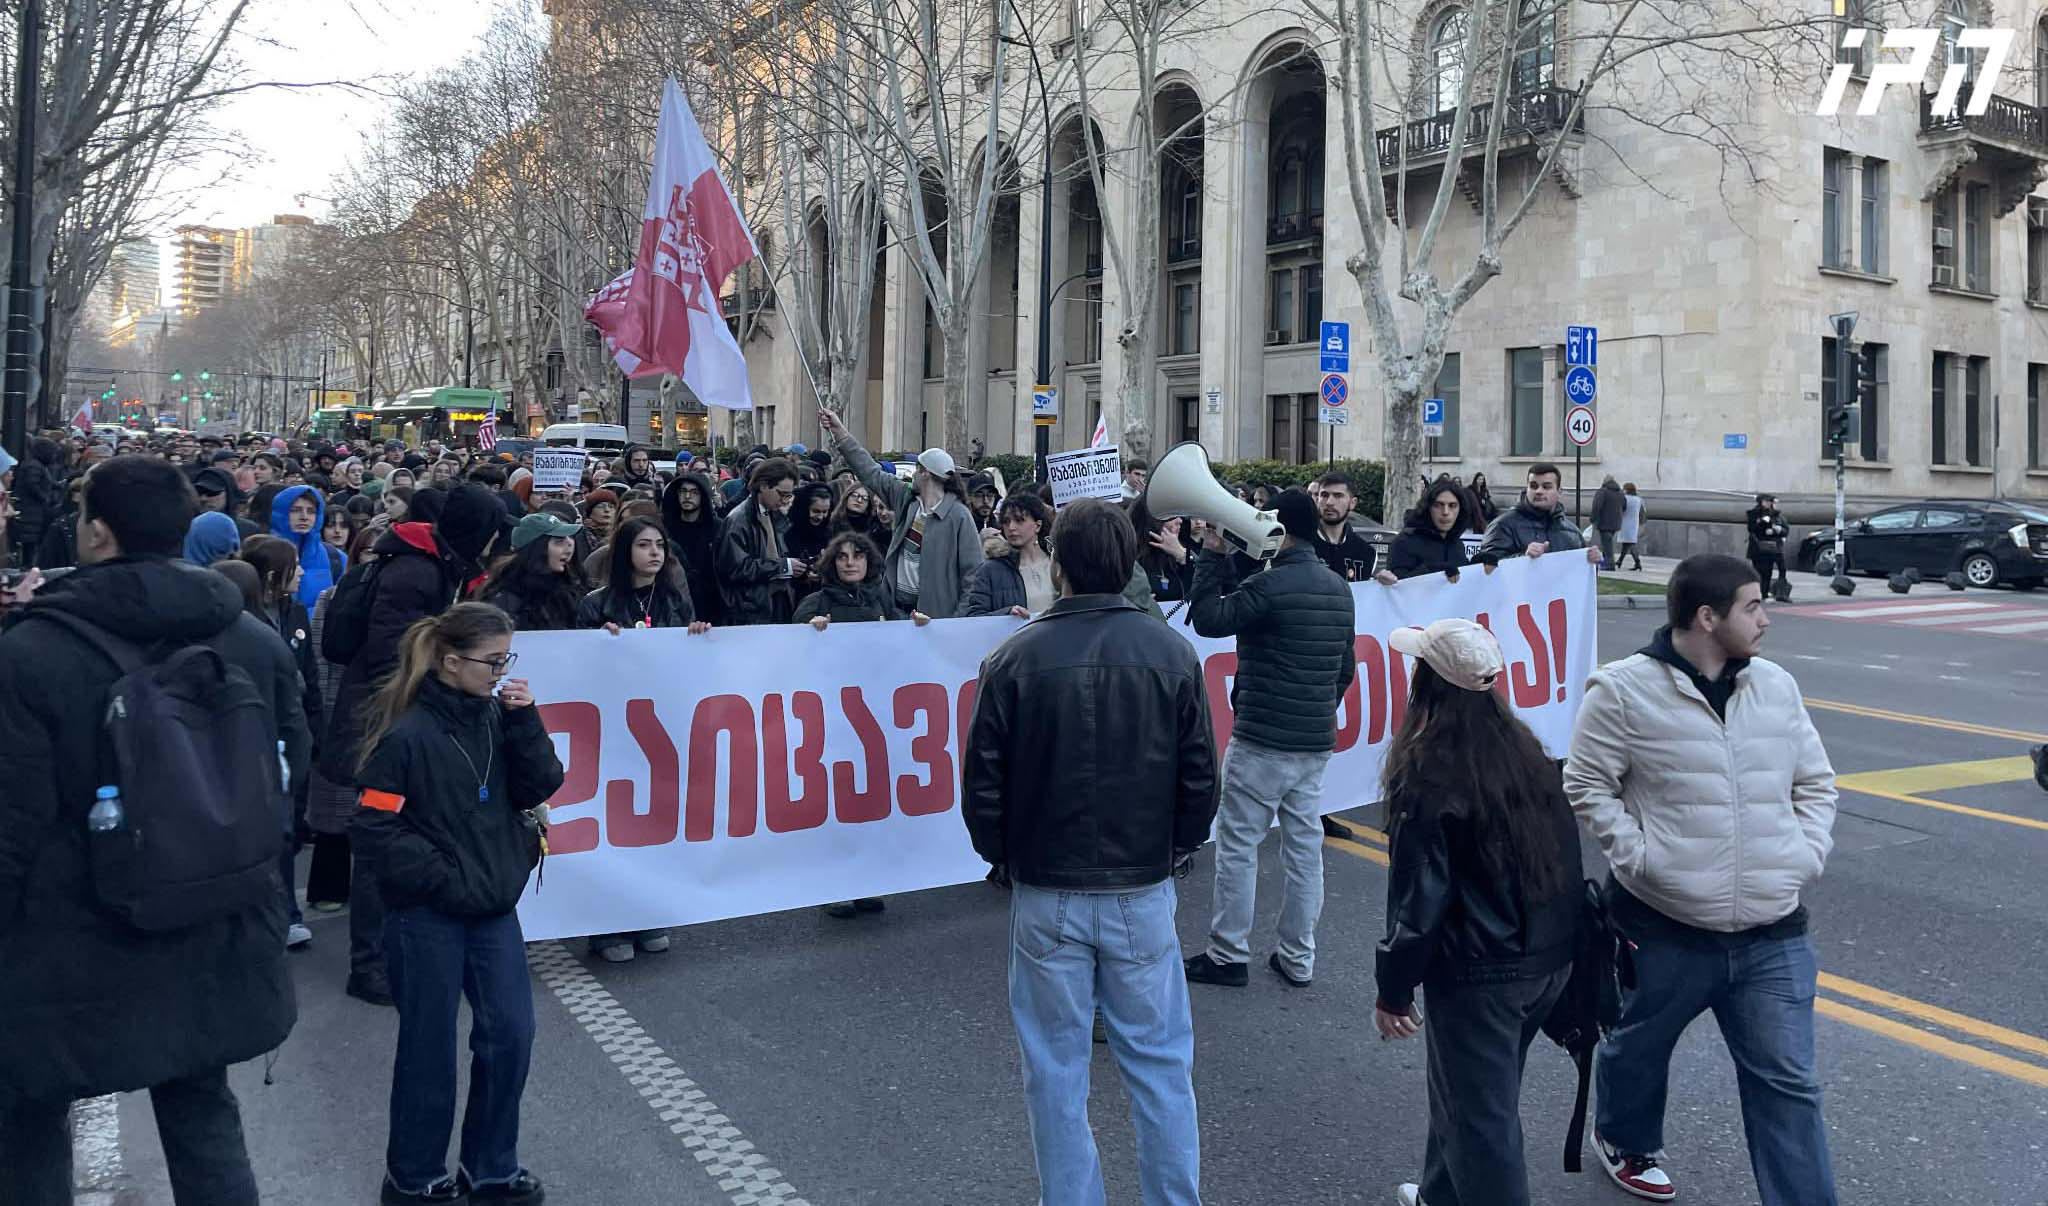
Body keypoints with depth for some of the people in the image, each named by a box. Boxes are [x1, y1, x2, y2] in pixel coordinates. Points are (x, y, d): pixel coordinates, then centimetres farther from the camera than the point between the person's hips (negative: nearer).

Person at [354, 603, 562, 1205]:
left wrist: (524, 722, -12)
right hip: (426, 914, -5)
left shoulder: (495, 715, 1)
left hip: (493, 905, 5)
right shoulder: (407, 732, -16)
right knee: (430, 1046, 8)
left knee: (511, 1034, 7)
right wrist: (446, 883, -15)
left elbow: (539, 788, 1)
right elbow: (379, 827, -15)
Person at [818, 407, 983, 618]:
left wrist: (962, 621, -16)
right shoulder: (907, 500, 8)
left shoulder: (959, 516, -11)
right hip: (896, 606, 6)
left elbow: (972, 571, -11)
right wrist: (840, 432, 15)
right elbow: (871, 473, 15)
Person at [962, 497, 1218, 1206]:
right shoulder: (1172, 653, -5)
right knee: (1159, 1061, 13)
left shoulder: (1016, 657, -9)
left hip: (1045, 894, -1)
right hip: (1143, 891, 1)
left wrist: (1002, 857, 11)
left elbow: (981, 781, -5)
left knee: (1057, 1072, 11)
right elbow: (1201, 776, 0)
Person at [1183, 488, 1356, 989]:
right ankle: (1298, 959, 19)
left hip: (1262, 740, -8)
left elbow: (1209, 619, -12)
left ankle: (1229, 955, 10)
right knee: (1305, 846, 11)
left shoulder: (1271, 584, -17)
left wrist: (1211, 555, -5)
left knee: (1237, 844, 3)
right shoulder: (1339, 587, 10)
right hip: (1317, 741, 8)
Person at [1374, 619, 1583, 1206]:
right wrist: (1559, 936, 19)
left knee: (1481, 1117, 7)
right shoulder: (1527, 751, 2)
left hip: (1479, 975, -8)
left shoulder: (1430, 776, -20)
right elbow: (1564, 857, 9)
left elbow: (1420, 896, -18)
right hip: (1551, 960, 8)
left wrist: (1393, 989, -7)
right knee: (1467, 1090, 26)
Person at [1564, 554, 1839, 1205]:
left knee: (1788, 1084, 4)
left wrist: (1803, 859, 1)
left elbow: (1815, 784, 14)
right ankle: (1624, 1140, 48)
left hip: (1773, 936, 3)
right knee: (1638, 1049, 20)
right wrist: (1642, 856, -15)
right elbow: (1586, 788, -7)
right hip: (1663, 929, -3)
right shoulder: (1624, 690, -12)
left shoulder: (1776, 686, 4)